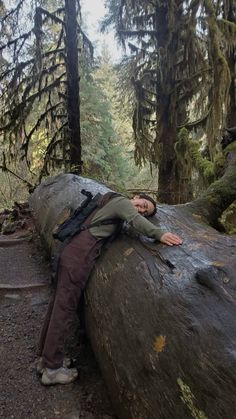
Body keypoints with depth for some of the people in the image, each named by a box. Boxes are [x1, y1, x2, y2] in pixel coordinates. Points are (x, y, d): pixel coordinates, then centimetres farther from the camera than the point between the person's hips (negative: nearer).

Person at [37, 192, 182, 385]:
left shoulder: (113, 203, 26)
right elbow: (135, 219, -19)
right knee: (66, 307, -6)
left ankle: (46, 357, 23)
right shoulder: (122, 201, 0)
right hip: (81, 254, -10)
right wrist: (159, 233, -31)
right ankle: (53, 368, 2)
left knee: (59, 303, 12)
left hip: (71, 252, 10)